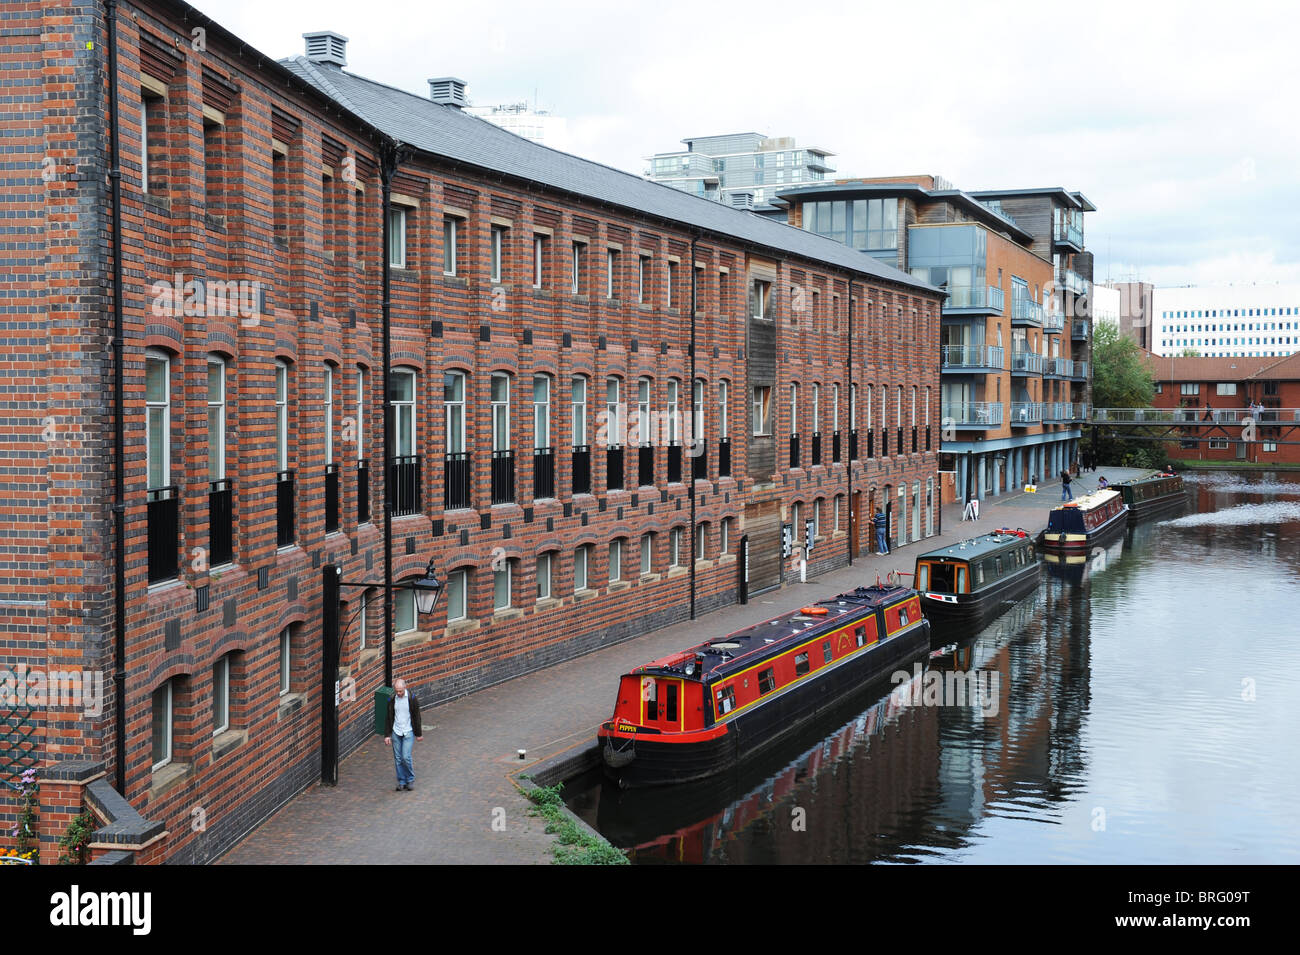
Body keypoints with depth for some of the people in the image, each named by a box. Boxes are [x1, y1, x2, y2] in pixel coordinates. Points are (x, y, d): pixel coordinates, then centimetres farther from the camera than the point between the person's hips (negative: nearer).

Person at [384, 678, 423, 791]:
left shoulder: (412, 699, -8)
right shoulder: (392, 700, -1)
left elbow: (416, 717, -1)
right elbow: (389, 718, 5)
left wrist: (419, 734, 1)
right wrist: (387, 735, 3)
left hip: (408, 732, -3)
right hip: (395, 732, 3)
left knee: (406, 757, -11)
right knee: (398, 759, 4)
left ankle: (410, 779, 10)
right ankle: (402, 782, 16)